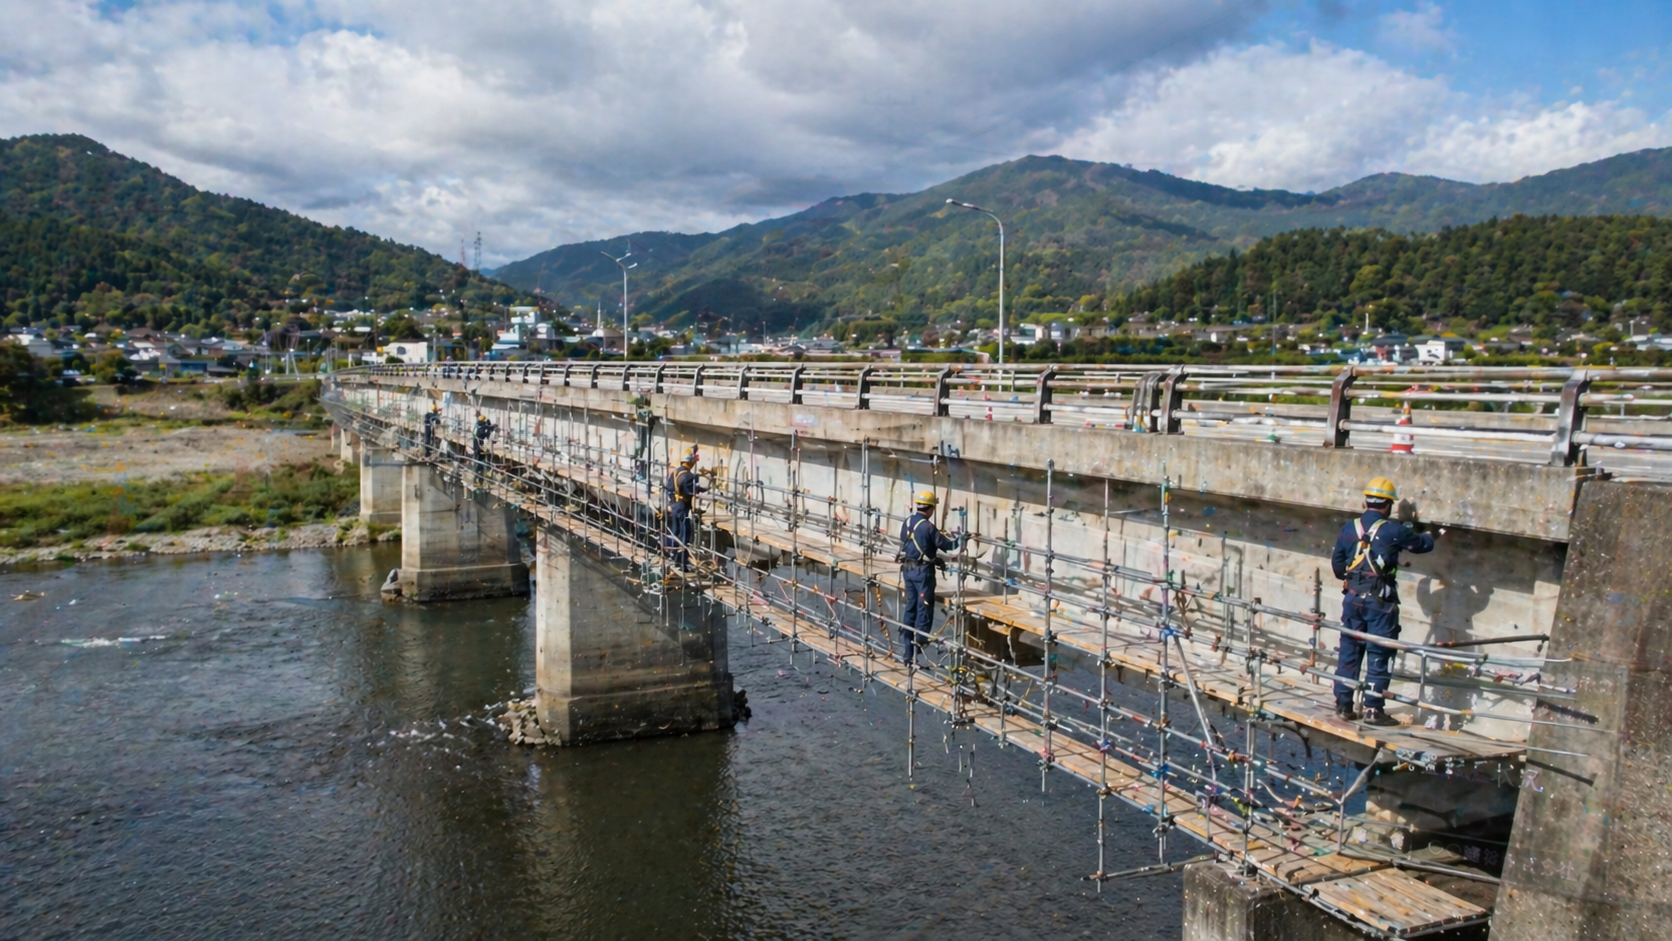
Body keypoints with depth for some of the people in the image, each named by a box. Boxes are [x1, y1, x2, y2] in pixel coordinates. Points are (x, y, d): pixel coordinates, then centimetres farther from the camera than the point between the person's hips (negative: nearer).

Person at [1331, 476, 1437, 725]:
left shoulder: (1348, 529, 4)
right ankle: (1373, 709, 4)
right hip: (1380, 601, -4)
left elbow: (1336, 562, 11)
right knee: (1379, 655, 2)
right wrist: (1426, 536, 27)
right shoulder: (1393, 531, -10)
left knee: (1349, 651, 12)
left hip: (1353, 599, 5)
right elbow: (1425, 544, 4)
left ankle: (1343, 704, 16)